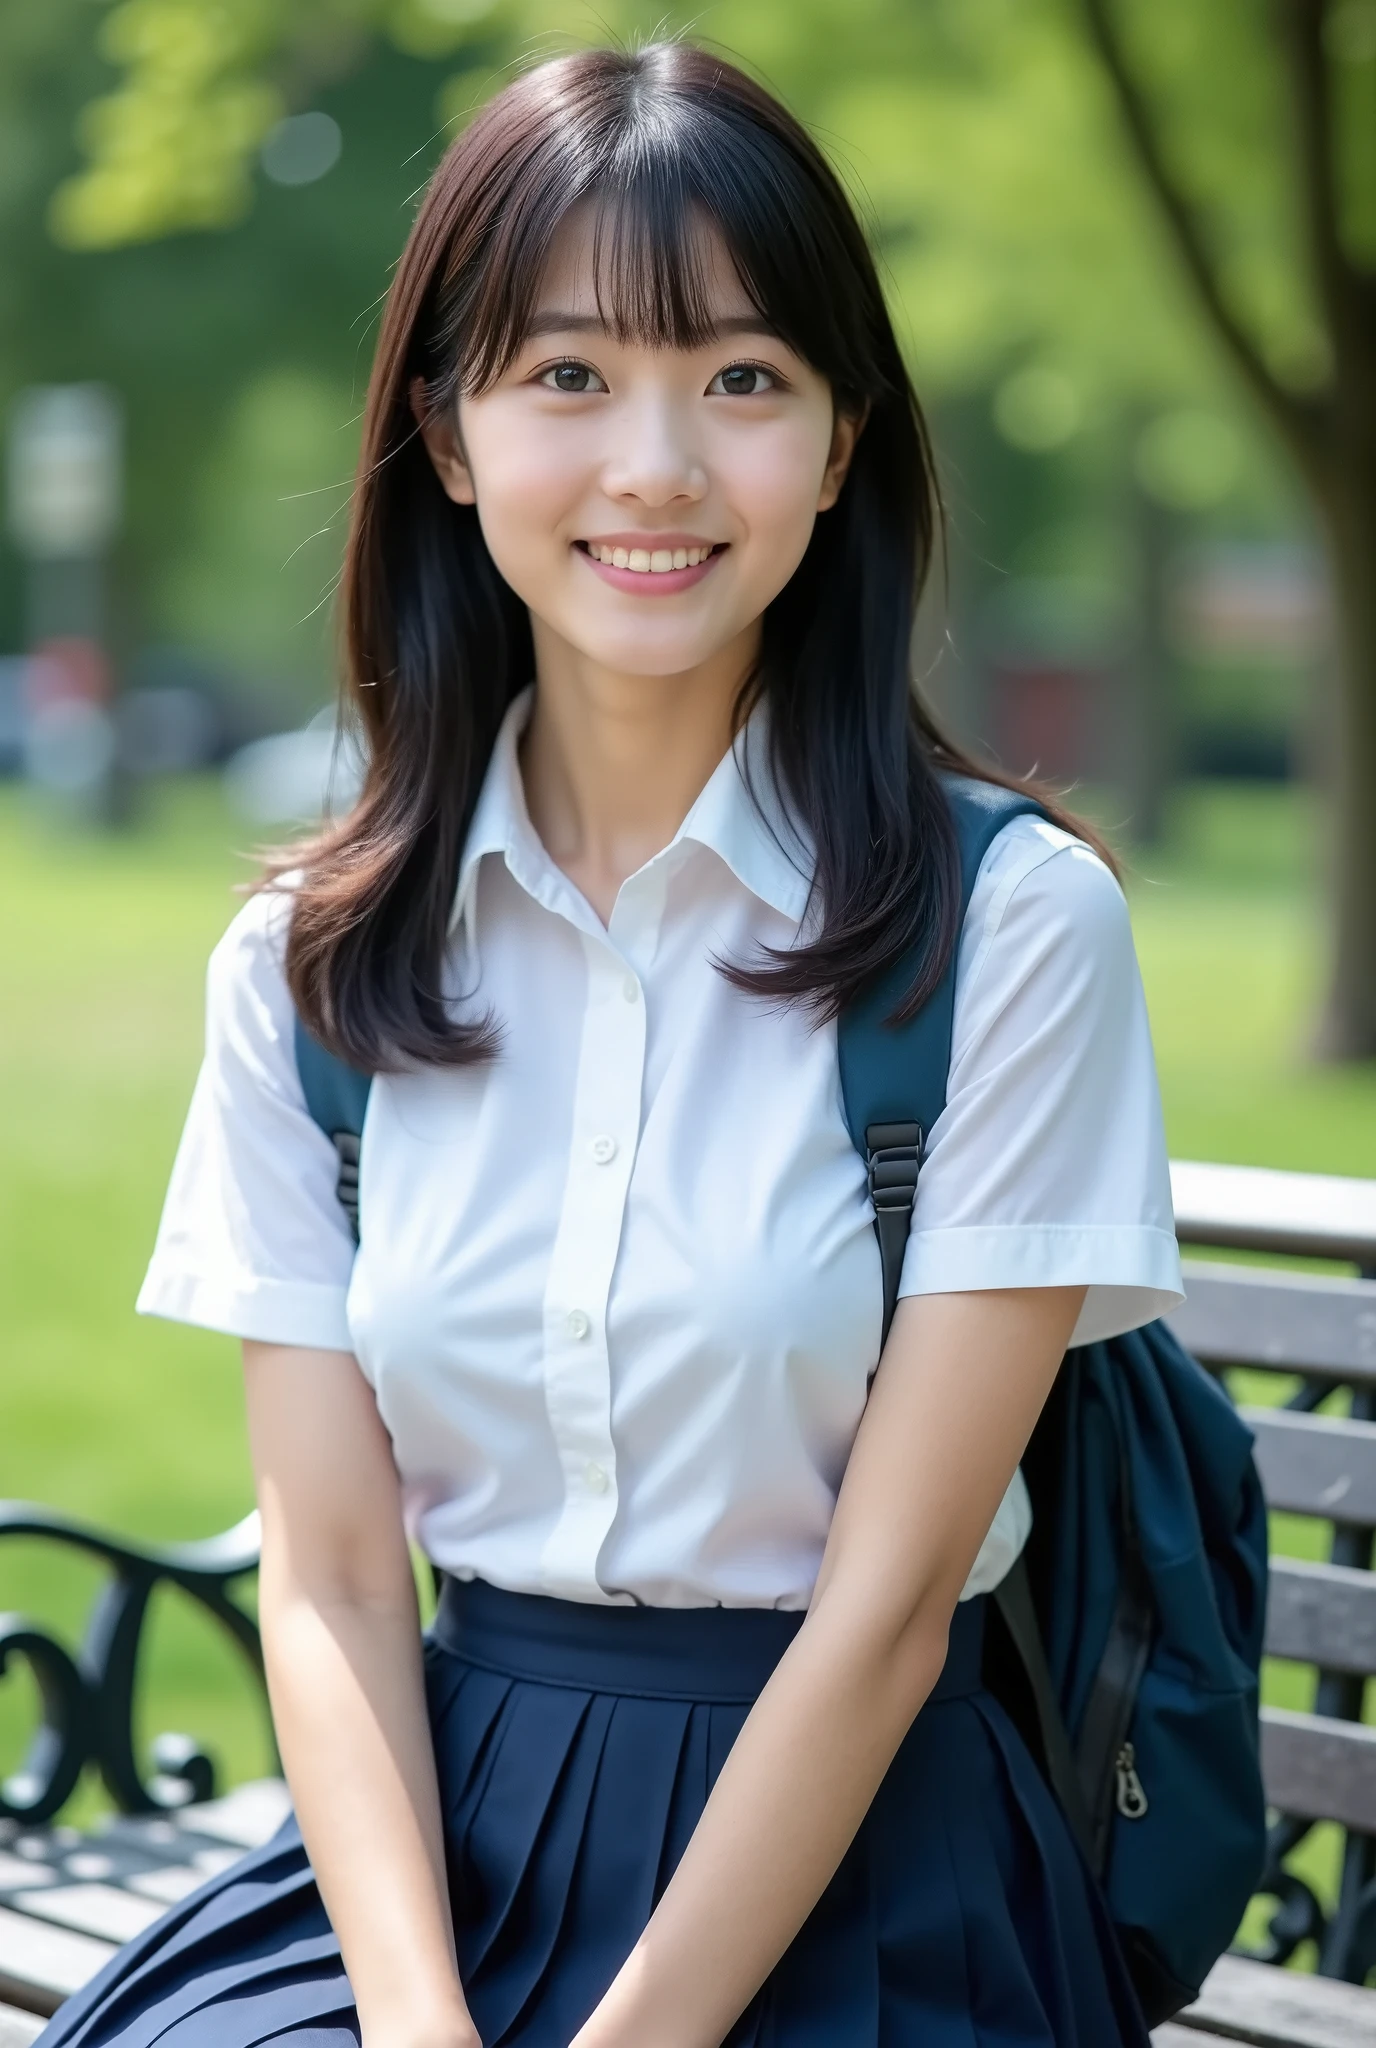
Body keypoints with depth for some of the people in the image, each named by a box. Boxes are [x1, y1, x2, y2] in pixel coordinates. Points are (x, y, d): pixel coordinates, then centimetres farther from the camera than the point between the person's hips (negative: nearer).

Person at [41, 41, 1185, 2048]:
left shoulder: (1014, 921, -7)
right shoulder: (305, 967, 4)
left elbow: (889, 1596, -9)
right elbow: (330, 1575, 0)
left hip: (863, 1879, -3)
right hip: (452, 1847, 3)